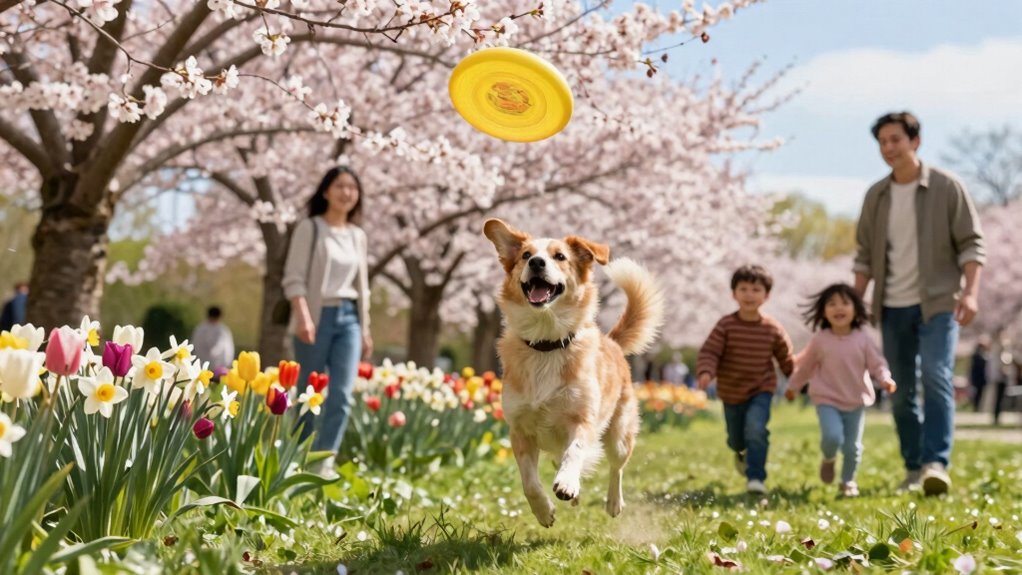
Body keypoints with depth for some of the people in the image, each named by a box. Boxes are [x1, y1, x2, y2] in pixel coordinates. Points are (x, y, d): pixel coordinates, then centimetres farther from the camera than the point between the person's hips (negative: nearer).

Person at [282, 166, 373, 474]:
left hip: (349, 319, 5)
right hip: (317, 317, -4)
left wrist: (365, 329, 15)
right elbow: (294, 278, -8)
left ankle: (325, 462, -6)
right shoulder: (309, 228, -1)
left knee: (342, 394, -7)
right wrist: (303, 317, -20)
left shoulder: (358, 237, 15)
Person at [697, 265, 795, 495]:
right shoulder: (726, 326, -15)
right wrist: (706, 372, -36)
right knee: (736, 438, 17)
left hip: (761, 390, -1)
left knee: (756, 429, -24)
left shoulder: (773, 329, -9)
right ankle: (741, 451, 55)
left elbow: (786, 359, 4)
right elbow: (709, 352, -17)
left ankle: (756, 477, -14)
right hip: (731, 392, 1)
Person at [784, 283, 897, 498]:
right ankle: (828, 459, 13)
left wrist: (886, 379, -22)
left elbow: (877, 363, -2)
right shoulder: (820, 340, -5)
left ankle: (848, 481, 28)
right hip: (827, 400, -2)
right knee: (832, 437, -21)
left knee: (852, 446, 4)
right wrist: (793, 387, 17)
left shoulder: (862, 339, -4)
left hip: (856, 402, 2)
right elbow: (805, 365, 7)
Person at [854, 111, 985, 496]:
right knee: (900, 392, 6)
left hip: (937, 303, -4)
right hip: (893, 308, 4)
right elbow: (865, 255, 13)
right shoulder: (876, 196, 9)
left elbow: (971, 243, -4)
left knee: (937, 378, -19)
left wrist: (970, 292, -16)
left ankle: (937, 464, -21)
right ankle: (914, 468, 15)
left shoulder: (946, 187, -2)